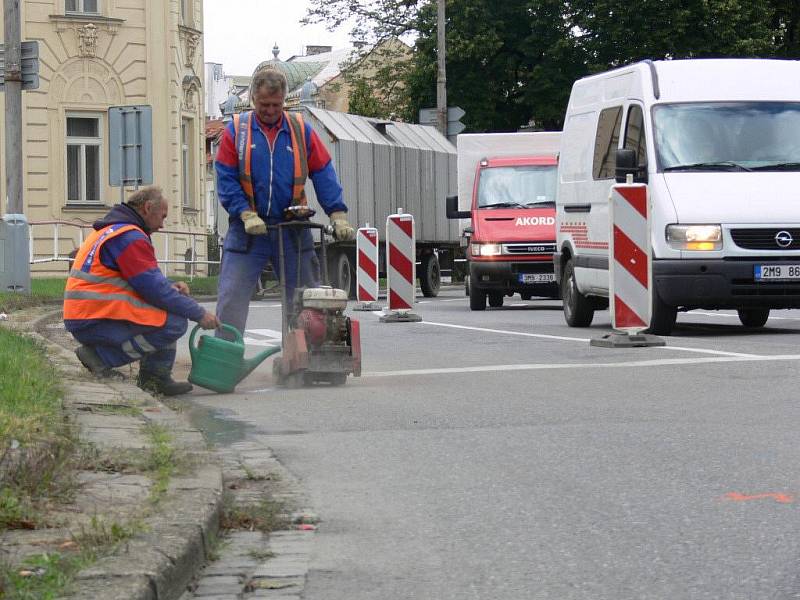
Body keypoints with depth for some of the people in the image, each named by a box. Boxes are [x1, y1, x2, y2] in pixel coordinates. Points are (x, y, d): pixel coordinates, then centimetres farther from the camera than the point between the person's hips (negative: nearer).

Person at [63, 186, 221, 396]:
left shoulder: (112, 230, 20)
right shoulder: (129, 237, -13)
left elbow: (148, 280, 25)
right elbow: (154, 288, -17)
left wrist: (172, 286, 6)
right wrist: (199, 314, -10)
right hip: (94, 322, -10)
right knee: (175, 322, -18)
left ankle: (155, 377, 8)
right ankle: (101, 355, -11)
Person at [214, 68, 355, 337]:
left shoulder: (301, 131, 5)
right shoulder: (236, 131, 0)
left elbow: (323, 176, 4)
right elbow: (225, 180, -3)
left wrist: (338, 216, -7)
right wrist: (247, 215, -15)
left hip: (292, 229, 2)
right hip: (247, 230, -2)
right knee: (231, 300, -5)